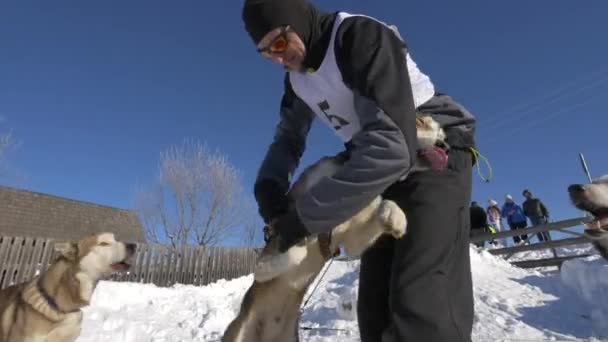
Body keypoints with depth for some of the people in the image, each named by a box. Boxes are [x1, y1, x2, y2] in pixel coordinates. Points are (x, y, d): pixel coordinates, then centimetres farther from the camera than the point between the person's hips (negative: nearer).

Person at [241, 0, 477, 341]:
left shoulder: (362, 36, -23)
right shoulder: (297, 77, 2)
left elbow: (393, 147, -35)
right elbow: (289, 138, 11)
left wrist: (304, 217, -31)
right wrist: (268, 185, -11)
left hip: (437, 155, -7)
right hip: (386, 171, 8)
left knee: (421, 309, -25)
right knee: (375, 307, 7)